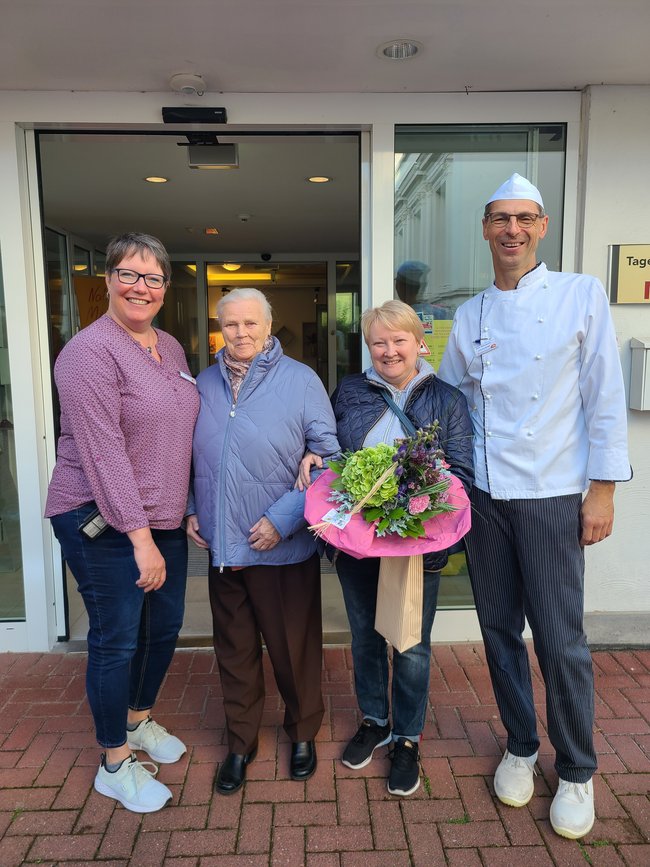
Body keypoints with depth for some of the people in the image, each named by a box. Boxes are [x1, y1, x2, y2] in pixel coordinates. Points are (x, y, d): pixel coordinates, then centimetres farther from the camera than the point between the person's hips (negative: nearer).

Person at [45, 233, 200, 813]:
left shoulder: (171, 348, 9)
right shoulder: (90, 351, -15)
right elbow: (103, 452, -21)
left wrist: (186, 510, 11)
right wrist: (140, 537, -21)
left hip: (164, 519, 8)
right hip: (103, 522, -7)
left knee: (166, 624, 17)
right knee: (117, 639, 4)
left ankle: (140, 719, 43)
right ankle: (116, 765, 26)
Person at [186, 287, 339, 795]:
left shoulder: (300, 381, -7)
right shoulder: (205, 384, 6)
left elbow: (327, 458, -10)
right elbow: (193, 457, 17)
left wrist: (284, 518, -16)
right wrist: (192, 509, 4)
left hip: (284, 548, -3)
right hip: (222, 546, 4)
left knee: (294, 647, 12)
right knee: (235, 649, 16)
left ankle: (303, 733, 37)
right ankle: (241, 743, 37)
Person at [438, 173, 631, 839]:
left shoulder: (582, 295, 0)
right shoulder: (470, 316, 9)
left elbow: (605, 399, -3)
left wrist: (603, 489, -7)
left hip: (552, 496, -3)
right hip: (483, 495, 4)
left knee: (560, 640, 2)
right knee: (500, 628, 12)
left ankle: (576, 772, 26)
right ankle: (520, 747, 34)